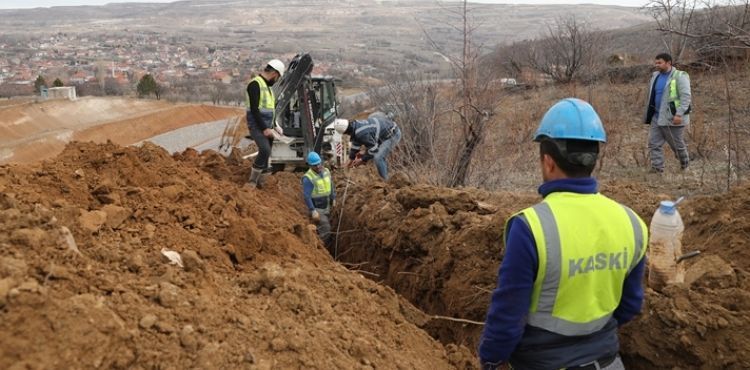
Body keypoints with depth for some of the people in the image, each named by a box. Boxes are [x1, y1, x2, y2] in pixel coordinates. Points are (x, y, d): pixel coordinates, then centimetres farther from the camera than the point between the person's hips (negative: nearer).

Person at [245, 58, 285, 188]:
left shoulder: (267, 86, 17)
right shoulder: (255, 84, -14)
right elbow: (254, 109, -20)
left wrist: (270, 127, 13)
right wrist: (264, 128, -21)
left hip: (266, 127, 9)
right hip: (257, 127, -9)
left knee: (265, 153, 7)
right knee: (265, 151, -23)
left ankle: (259, 181, 14)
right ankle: (253, 180, -13)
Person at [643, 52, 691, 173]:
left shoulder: (680, 76, -11)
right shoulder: (655, 76, 11)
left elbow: (686, 97, -18)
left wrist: (679, 114, -26)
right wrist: (648, 114, 18)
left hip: (673, 118, -7)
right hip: (657, 117, 7)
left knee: (677, 144, 7)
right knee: (654, 142, -1)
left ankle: (685, 163, 31)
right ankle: (657, 166, 3)